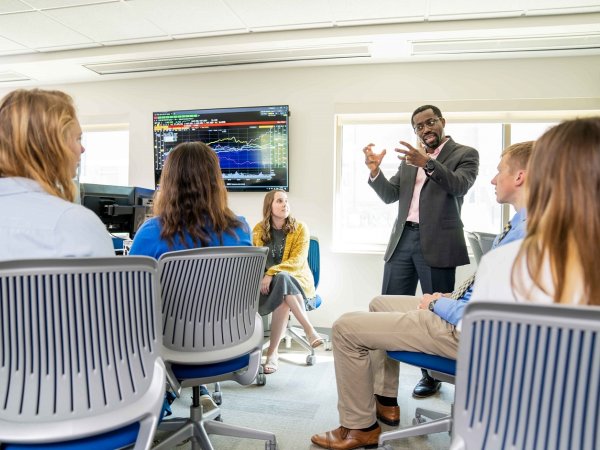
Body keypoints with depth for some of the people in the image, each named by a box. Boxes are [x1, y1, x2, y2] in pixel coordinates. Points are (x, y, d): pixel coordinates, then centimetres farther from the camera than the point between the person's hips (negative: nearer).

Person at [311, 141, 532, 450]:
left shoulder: (526, 232, -26)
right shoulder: (522, 223, 6)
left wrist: (437, 304, -12)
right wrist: (446, 298, 6)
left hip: (466, 330, -11)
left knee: (346, 328, -8)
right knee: (379, 304, 25)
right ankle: (385, 402, 32)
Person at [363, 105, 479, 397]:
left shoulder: (465, 154, 4)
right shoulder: (410, 158, 18)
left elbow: (459, 186, -15)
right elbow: (390, 196, 12)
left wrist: (428, 163, -29)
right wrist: (375, 171, -6)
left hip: (437, 243, -4)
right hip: (402, 239, 5)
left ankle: (432, 375, 19)